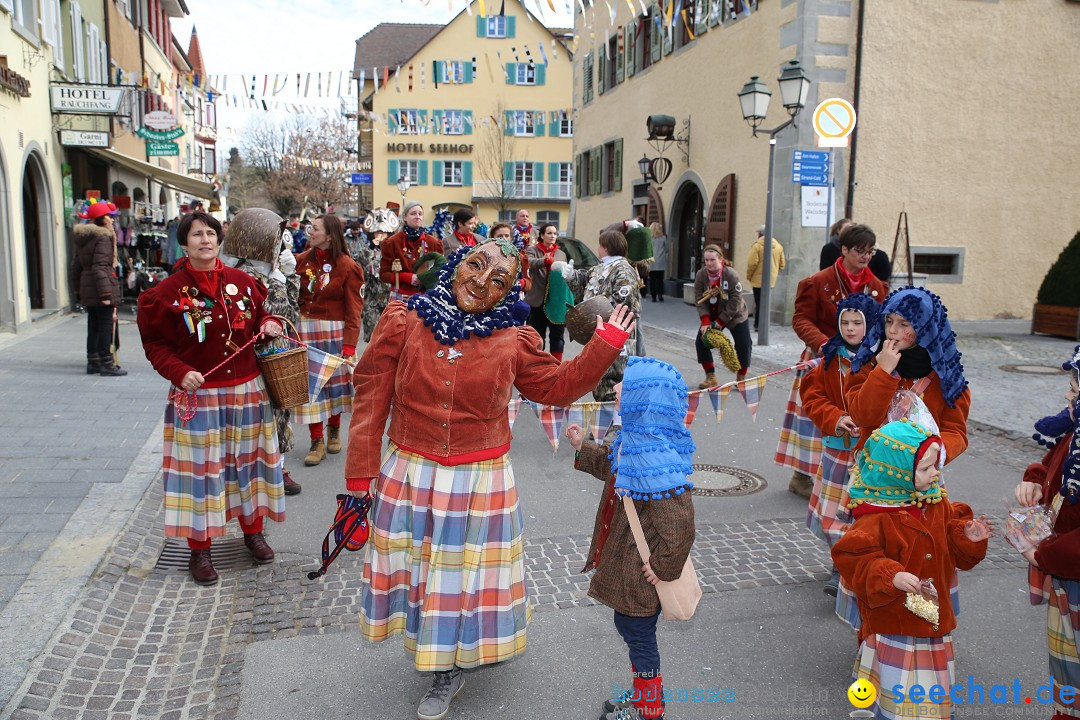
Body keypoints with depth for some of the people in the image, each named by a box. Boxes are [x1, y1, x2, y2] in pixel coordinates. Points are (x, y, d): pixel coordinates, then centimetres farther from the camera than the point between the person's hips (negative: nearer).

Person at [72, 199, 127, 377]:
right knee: (105, 326, -4)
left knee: (93, 327, 15)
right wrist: (105, 293, -22)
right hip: (101, 288, -9)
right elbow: (100, 267, -20)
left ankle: (92, 362, 22)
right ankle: (106, 364, -2)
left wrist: (78, 291, 23)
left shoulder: (83, 238, 16)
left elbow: (77, 267, 19)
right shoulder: (103, 237, -12)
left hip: (86, 289, 9)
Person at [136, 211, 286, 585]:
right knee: (200, 467, 4)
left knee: (249, 459, 13)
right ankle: (200, 548, 20)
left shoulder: (242, 281, 3)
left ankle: (253, 530, 33)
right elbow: (156, 344, -4)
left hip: (247, 390, 3)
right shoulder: (168, 291, -6)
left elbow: (259, 317, 18)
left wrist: (268, 325, -4)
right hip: (198, 395, -3)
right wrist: (180, 372, -20)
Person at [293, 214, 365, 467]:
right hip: (306, 329, 3)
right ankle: (316, 441, 11)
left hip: (334, 331, -3)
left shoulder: (347, 267, -7)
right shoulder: (303, 259, 4)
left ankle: (334, 430, 31)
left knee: (334, 379, 9)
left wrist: (350, 343, -14)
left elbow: (353, 309, -8)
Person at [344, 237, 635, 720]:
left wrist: (604, 345, -4)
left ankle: (452, 665, 37)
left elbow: (559, 386, 6)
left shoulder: (513, 342, -6)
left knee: (466, 571, 13)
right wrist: (362, 468, -2)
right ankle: (436, 651, 43)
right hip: (408, 476, 1)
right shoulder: (403, 321, -7)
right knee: (416, 567, 15)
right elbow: (371, 396, -3)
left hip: (480, 482, -1)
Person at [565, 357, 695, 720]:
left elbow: (678, 524, -32)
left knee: (639, 634, 9)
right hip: (623, 560, 10)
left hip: (641, 572, -10)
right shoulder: (635, 442, 0)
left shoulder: (658, 459, -33)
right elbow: (612, 466, 23)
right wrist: (583, 448, 17)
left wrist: (664, 567, -22)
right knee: (628, 626, 24)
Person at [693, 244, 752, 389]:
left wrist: (721, 321, -23)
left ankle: (741, 379, 13)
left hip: (735, 316, -3)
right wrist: (705, 321, -25)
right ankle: (710, 378, 6)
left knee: (744, 346, -8)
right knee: (701, 341, -6)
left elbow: (735, 301, -23)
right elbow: (699, 300, -14)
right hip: (712, 317, 3)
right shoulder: (701, 275, -14)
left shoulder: (731, 274, -24)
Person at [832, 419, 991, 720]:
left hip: (934, 616, 7)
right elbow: (852, 557, -24)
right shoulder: (877, 517, -22)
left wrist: (967, 536, -7)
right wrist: (891, 576, -34)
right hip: (894, 619, -7)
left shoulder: (938, 505, 2)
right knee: (901, 695, 2)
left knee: (933, 689, 19)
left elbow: (954, 552, 14)